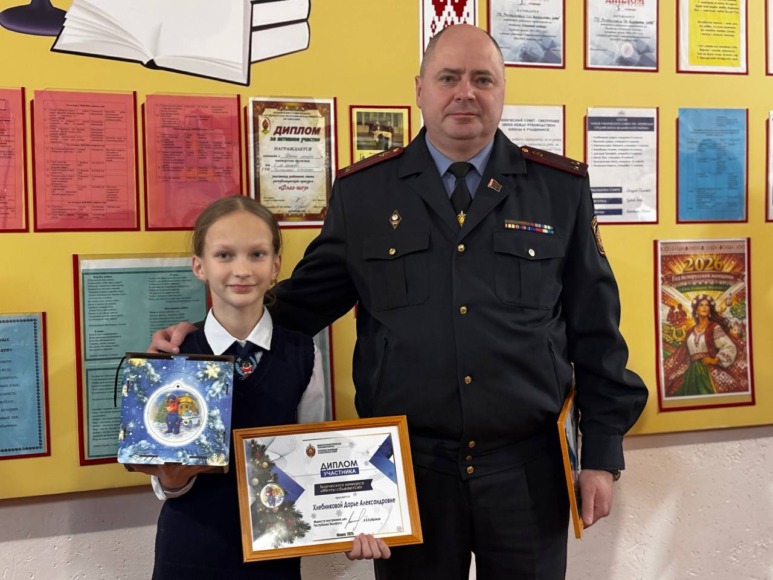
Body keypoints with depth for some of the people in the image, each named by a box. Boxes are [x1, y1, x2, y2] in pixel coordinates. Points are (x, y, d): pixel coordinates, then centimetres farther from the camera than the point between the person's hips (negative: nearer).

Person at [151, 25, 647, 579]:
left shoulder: (561, 187, 1)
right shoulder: (362, 191, 1)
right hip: (408, 465, 0)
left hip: (527, 466, 1)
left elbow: (595, 331, 3)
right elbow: (306, 301, 7)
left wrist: (602, 454, 2)